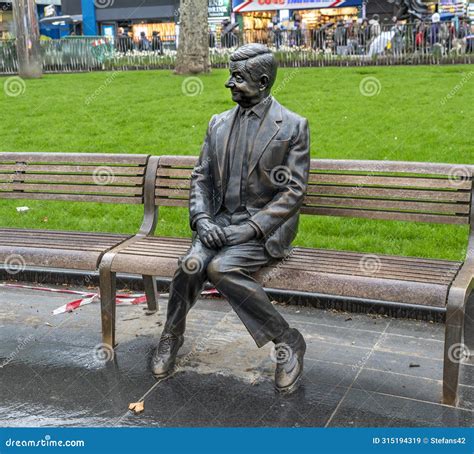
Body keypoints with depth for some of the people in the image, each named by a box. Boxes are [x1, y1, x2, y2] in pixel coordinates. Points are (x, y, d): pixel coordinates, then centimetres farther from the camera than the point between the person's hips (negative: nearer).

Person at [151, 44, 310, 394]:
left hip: (265, 228, -4)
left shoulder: (292, 126, -3)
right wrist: (202, 219, -7)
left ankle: (288, 342, -12)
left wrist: (249, 228, -17)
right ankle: (172, 336, 3)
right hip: (221, 222, 4)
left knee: (221, 268, -30)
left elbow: (294, 191, -8)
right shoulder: (219, 123, 13)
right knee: (191, 265, -26)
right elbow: (201, 177, 12)